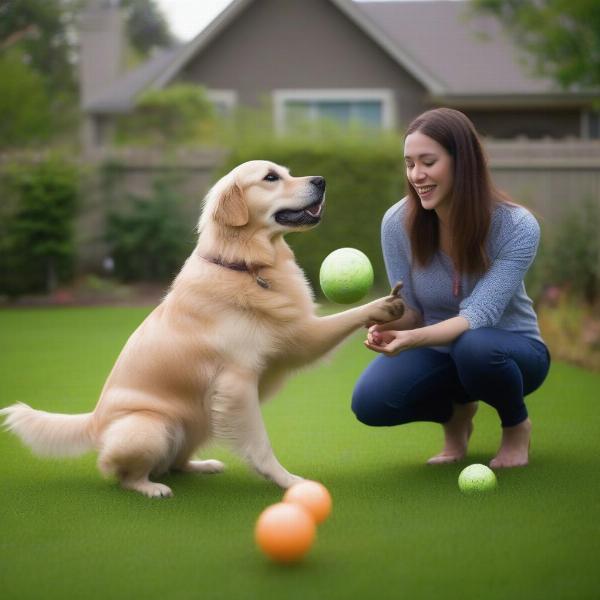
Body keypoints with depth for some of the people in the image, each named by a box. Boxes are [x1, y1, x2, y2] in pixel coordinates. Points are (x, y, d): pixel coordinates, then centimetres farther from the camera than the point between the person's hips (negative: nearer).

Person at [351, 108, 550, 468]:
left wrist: (414, 338, -48)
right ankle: (457, 412, 10)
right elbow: (410, 313, -7)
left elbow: (479, 315, -30)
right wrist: (389, 322, -33)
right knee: (370, 402, -25)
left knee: (473, 347, -39)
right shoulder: (398, 222, -15)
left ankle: (517, 425, -3)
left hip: (509, 349, -3)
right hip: (438, 352, 3)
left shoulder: (517, 227, -24)